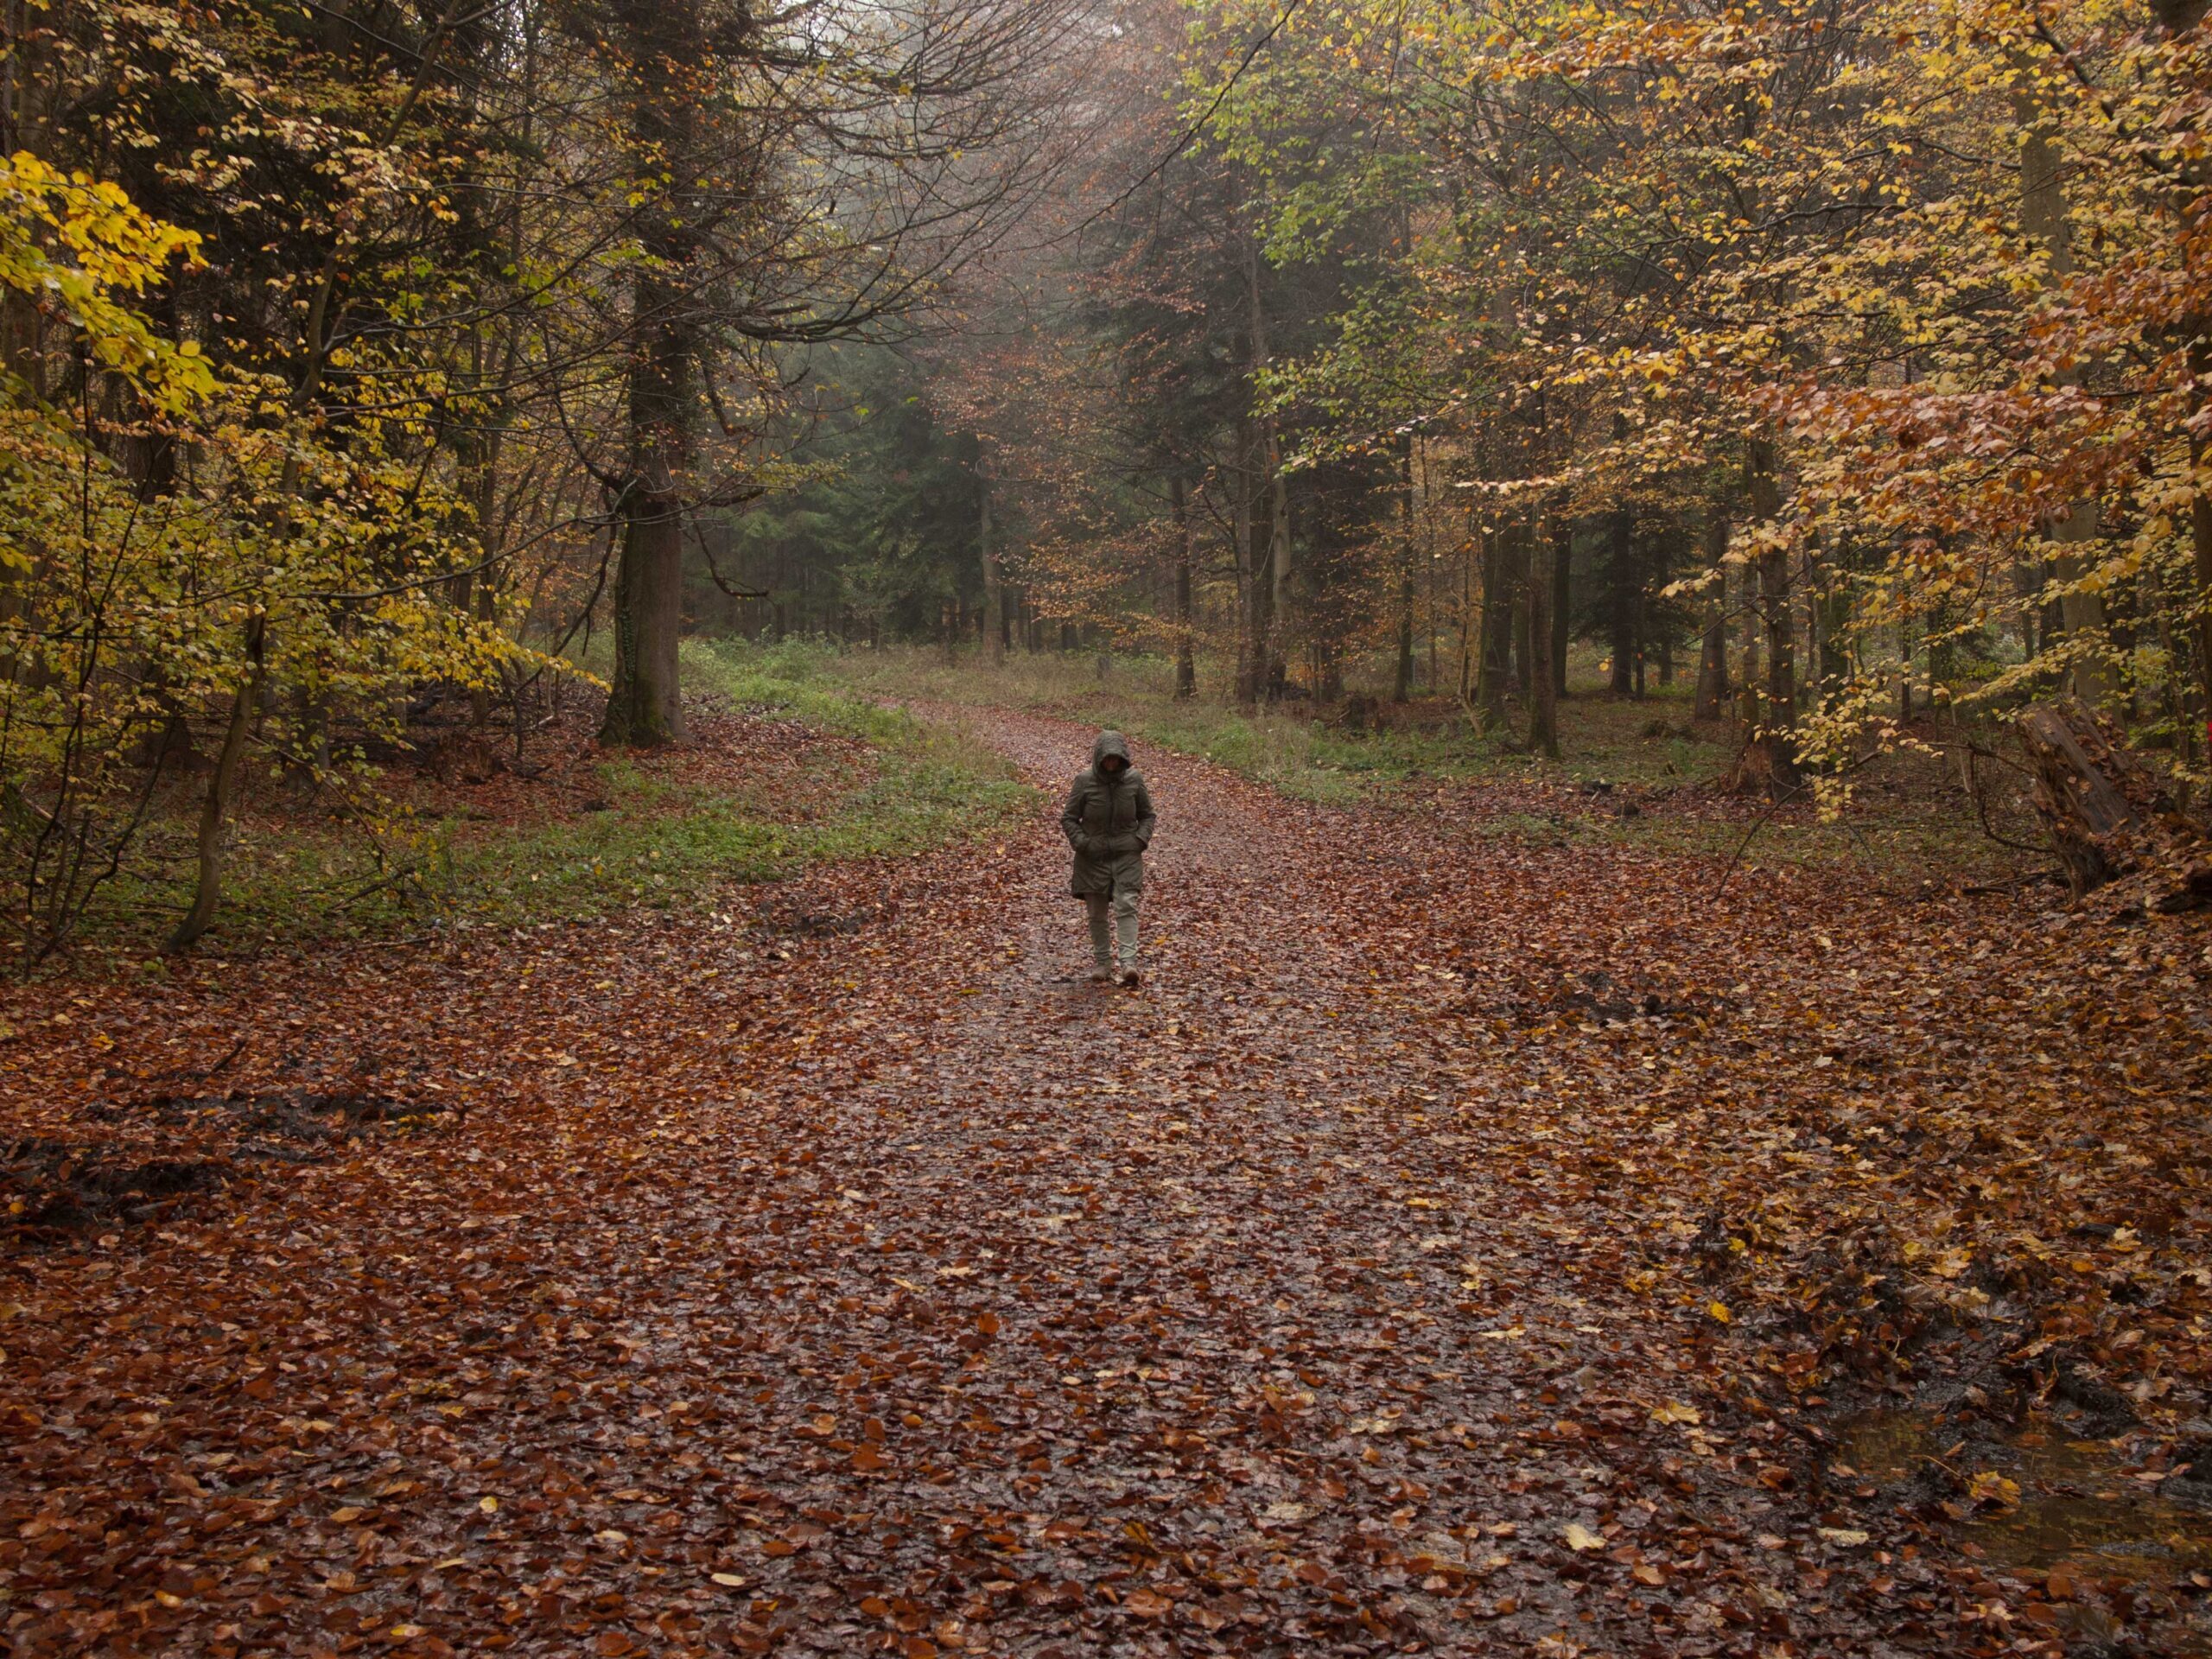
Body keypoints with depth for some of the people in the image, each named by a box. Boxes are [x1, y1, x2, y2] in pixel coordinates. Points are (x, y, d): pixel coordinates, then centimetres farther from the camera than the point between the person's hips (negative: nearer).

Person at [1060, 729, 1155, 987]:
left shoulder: (1134, 779, -2)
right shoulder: (1085, 781, -7)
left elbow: (1147, 815, 11)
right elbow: (1068, 819, 1)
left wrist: (1141, 839, -6)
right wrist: (1082, 843, -13)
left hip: (1127, 855, 0)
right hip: (1094, 857, 0)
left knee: (1126, 906, -14)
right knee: (1097, 913, 6)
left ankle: (1128, 961, -20)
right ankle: (1102, 962, 20)